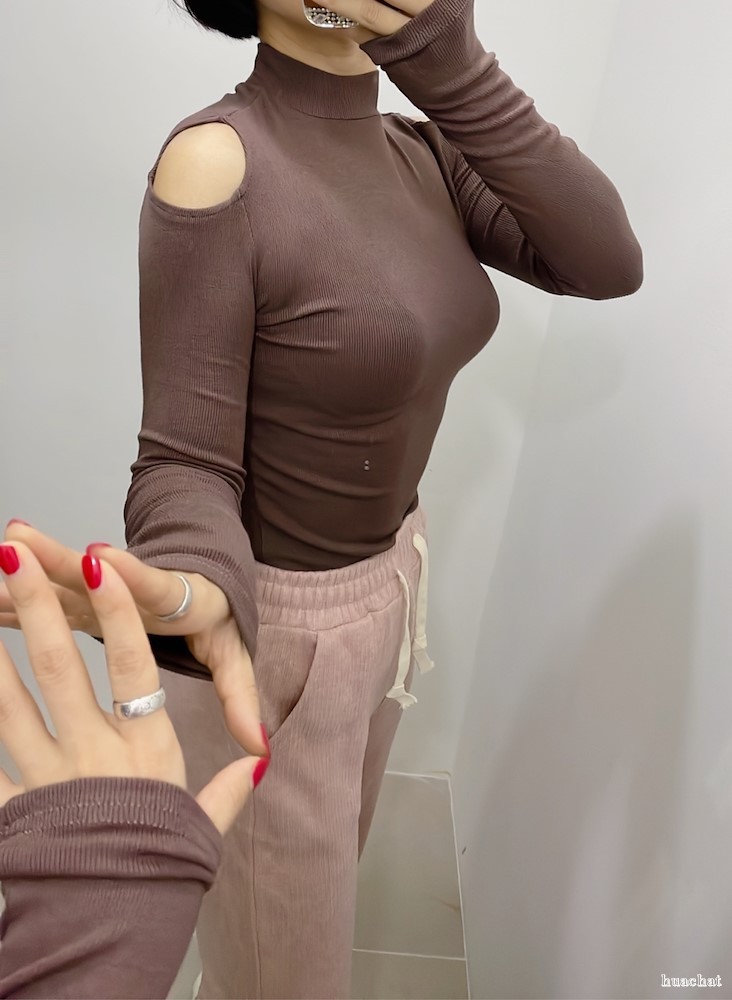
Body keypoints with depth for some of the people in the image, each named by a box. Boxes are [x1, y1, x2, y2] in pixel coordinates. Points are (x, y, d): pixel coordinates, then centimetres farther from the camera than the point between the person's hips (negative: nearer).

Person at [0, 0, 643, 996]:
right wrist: (201, 598, -43)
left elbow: (607, 264, -11)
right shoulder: (217, 161, -22)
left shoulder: (423, 155, -1)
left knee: (327, 879, 32)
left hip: (392, 574, 7)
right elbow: (185, 458, -21)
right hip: (278, 621, -7)